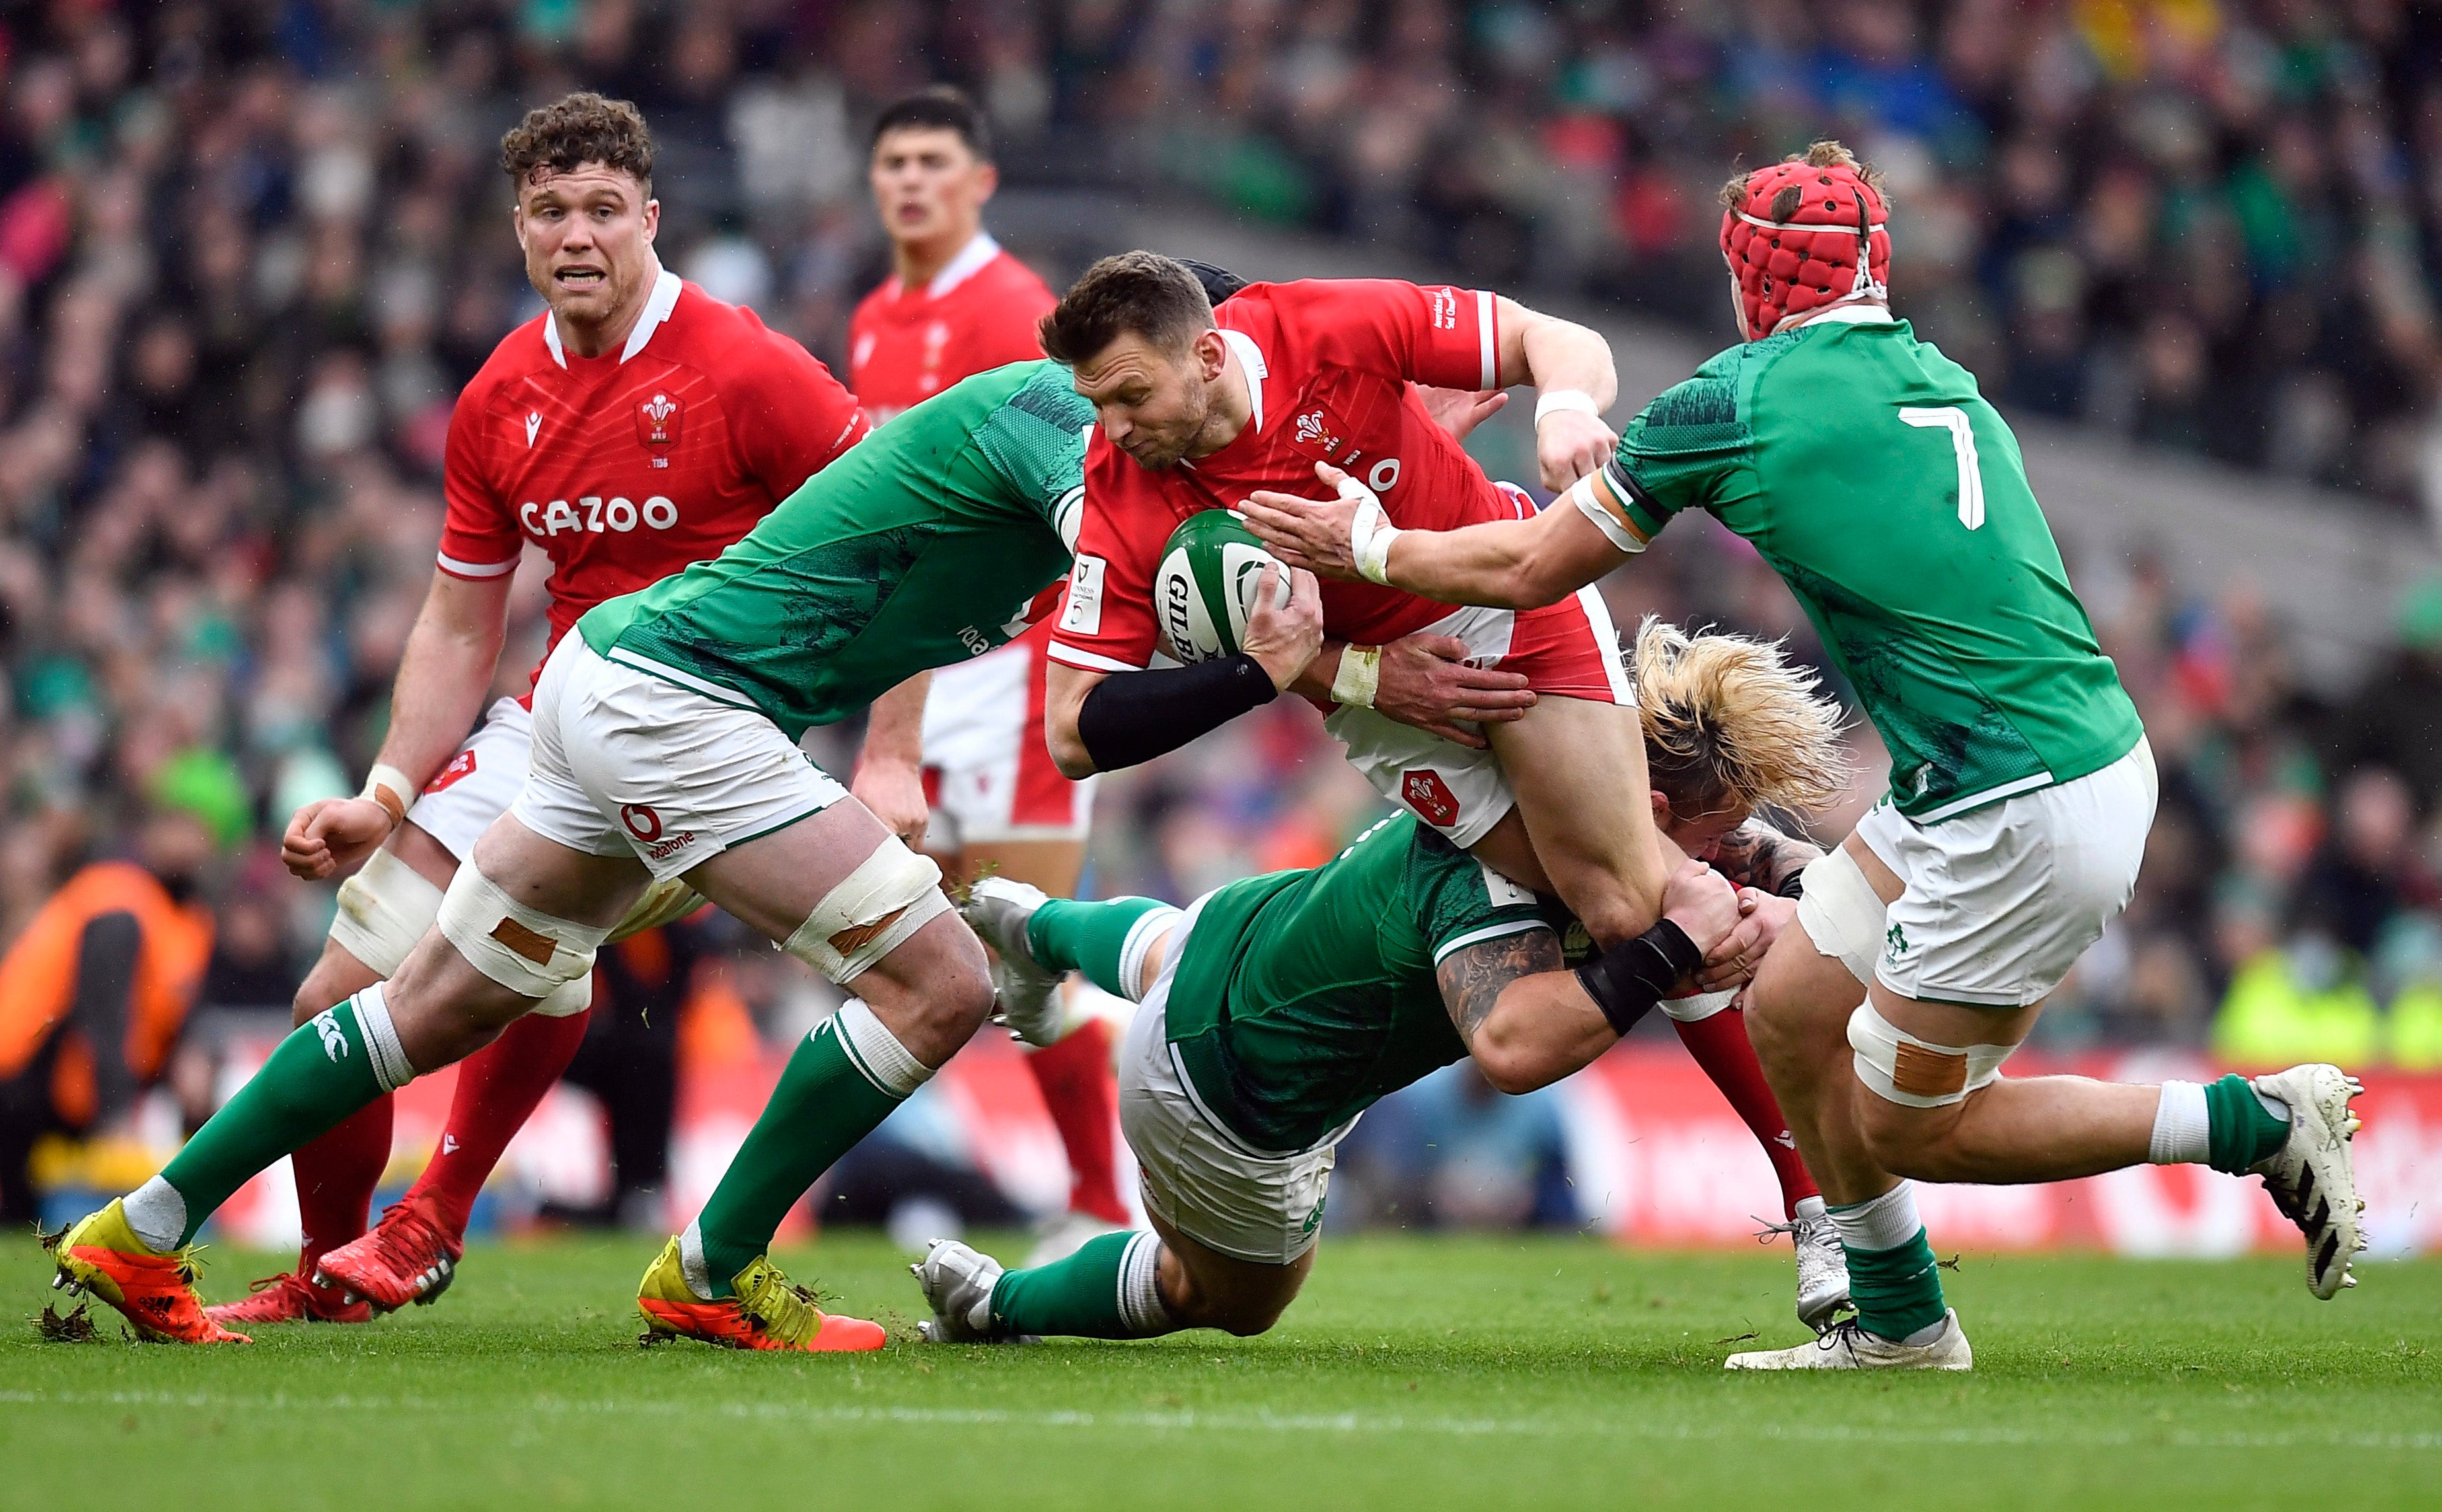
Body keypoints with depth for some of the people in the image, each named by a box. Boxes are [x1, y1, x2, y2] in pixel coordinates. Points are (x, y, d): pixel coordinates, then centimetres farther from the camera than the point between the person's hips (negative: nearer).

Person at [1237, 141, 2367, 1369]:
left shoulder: (1733, 401, -7)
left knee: (1903, 1127, 5)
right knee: (1788, 1012, 16)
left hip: (2026, 817, -8)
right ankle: (1897, 1321, 27)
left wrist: (1366, 547, 18)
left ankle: (2259, 1124, 3)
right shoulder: (1942, 382, 13)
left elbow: (1532, 568, 3)